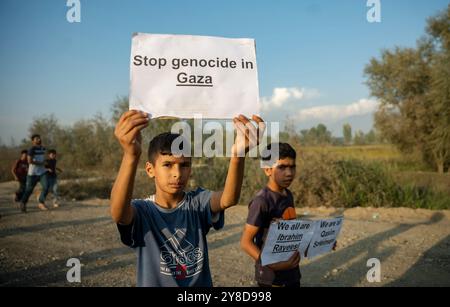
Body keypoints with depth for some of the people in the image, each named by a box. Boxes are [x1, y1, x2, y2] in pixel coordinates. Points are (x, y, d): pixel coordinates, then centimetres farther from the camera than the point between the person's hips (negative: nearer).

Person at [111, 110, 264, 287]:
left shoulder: (197, 202, -12)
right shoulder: (142, 211, -16)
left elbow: (228, 199, -32)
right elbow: (118, 213, -39)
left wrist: (238, 155, -52)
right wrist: (131, 156, -57)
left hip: (201, 284, 2)